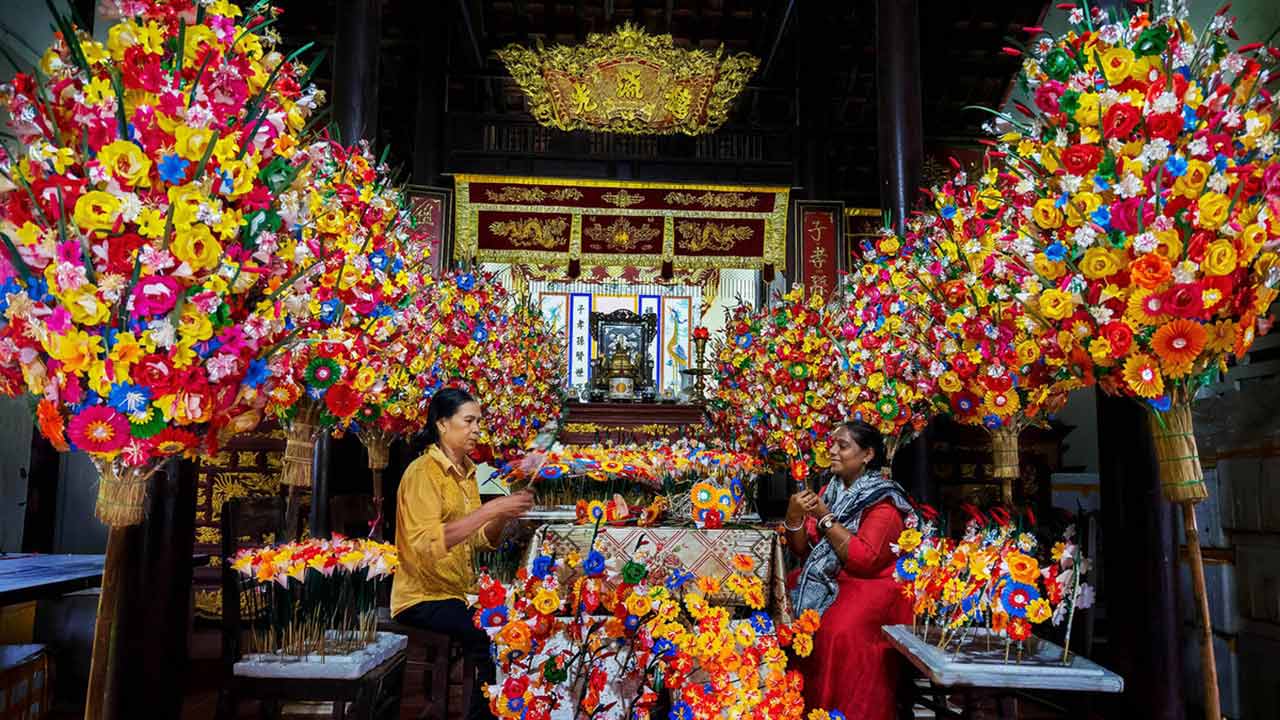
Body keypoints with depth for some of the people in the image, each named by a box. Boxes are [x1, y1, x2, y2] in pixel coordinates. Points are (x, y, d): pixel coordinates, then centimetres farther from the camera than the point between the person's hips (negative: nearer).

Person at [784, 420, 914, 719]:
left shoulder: (883, 501, -11)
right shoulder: (829, 491, 8)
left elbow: (864, 560, -23)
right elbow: (802, 549, 6)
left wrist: (824, 517, -19)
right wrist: (794, 517, -13)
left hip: (870, 587, -7)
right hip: (823, 582, 7)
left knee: (840, 632, -31)